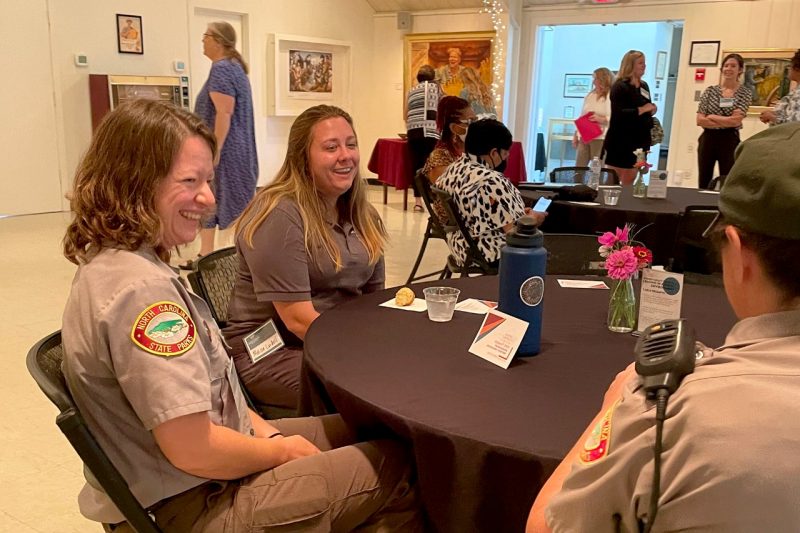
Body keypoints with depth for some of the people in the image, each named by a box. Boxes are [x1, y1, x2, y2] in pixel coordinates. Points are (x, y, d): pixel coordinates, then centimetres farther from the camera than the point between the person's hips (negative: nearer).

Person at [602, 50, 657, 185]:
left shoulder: (644, 86, 13)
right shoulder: (619, 87, -11)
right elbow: (618, 114, -23)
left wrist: (651, 110, 3)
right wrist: (642, 110, -21)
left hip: (639, 139, 7)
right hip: (620, 140, -7)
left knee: (630, 179, 12)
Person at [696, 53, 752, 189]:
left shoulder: (745, 93, 0)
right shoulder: (710, 91, 5)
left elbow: (736, 121, -12)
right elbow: (700, 120, -5)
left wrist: (711, 117, -6)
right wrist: (727, 122, -10)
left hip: (729, 141, -2)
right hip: (708, 140, 2)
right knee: (703, 184, 7)